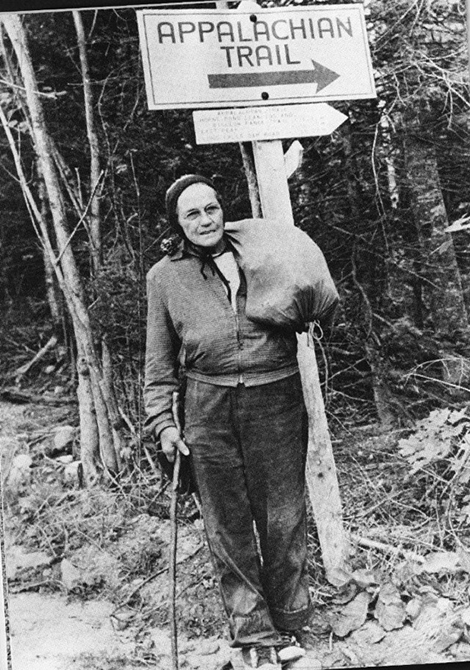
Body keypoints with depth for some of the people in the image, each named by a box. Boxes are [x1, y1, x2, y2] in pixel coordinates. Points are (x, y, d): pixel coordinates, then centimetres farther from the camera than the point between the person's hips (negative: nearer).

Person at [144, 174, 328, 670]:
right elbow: (160, 360, 11)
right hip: (209, 408, 0)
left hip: (276, 401, 0)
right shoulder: (164, 276, 9)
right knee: (228, 526, 5)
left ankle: (287, 627, 25)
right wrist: (162, 421, 4)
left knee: (283, 519, 7)